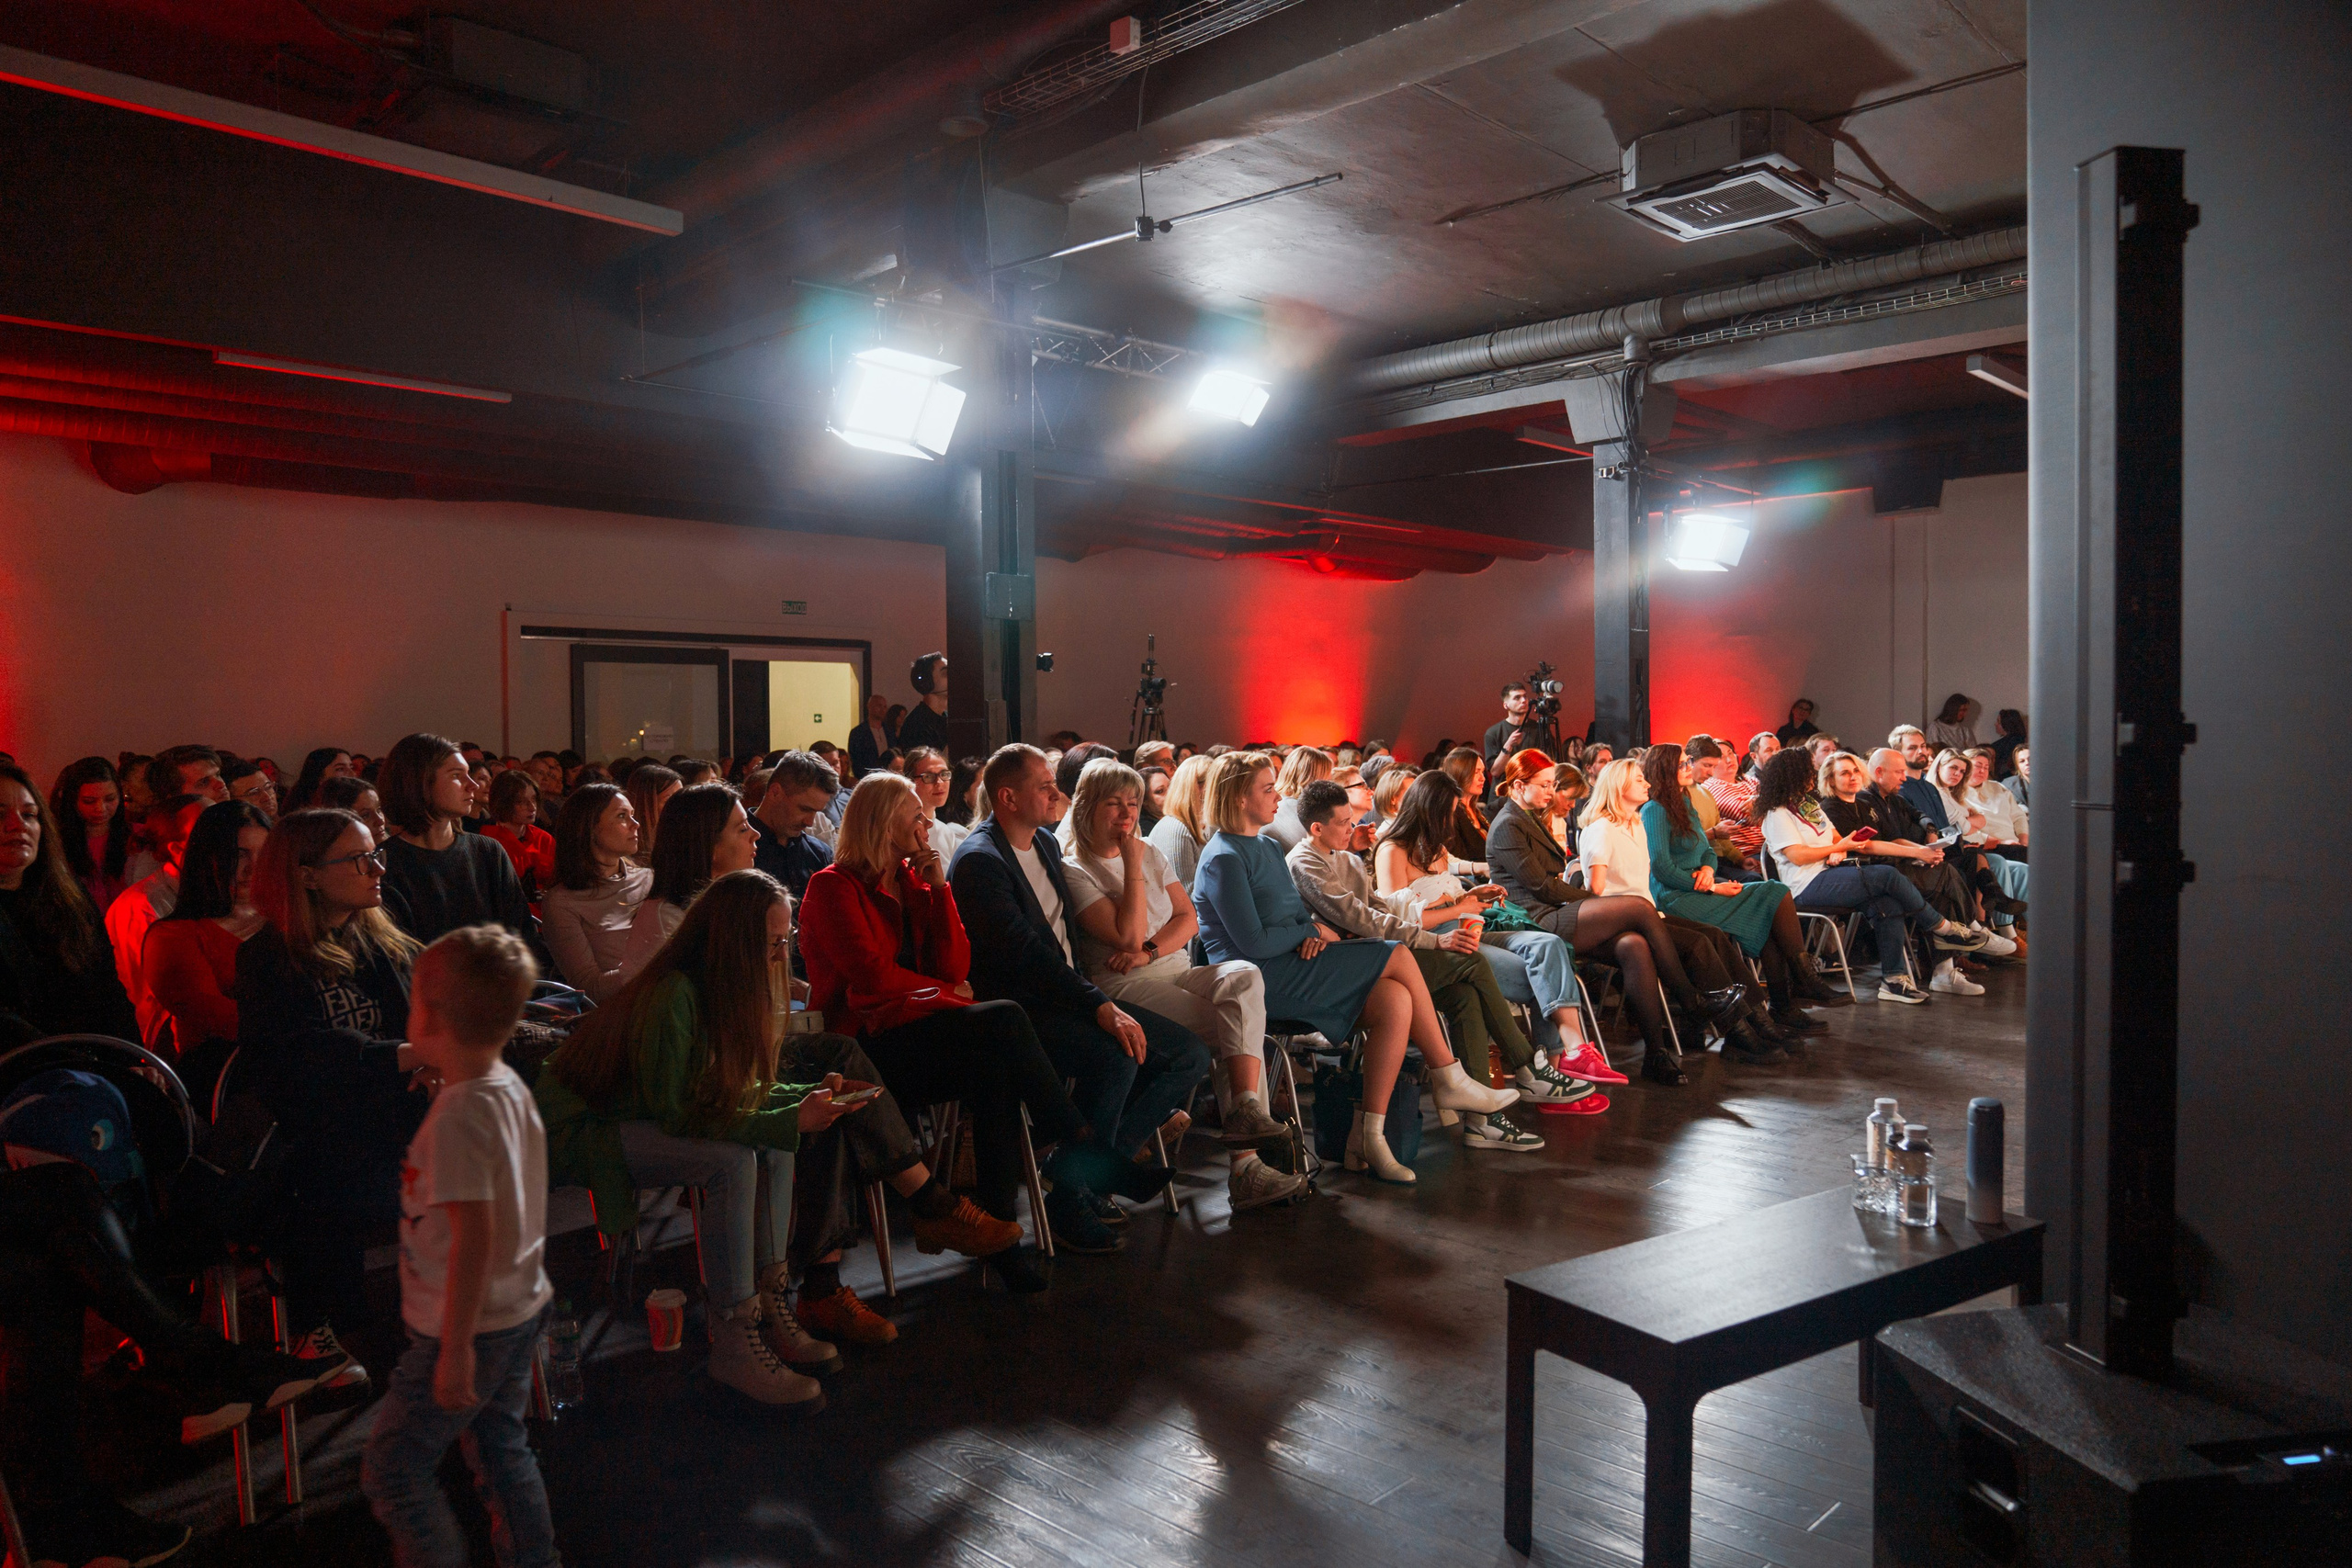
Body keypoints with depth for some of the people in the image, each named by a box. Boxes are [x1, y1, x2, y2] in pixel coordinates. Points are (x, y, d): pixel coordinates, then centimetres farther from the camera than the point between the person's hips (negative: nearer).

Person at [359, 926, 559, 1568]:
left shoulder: (457, 1114, -24)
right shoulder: (511, 1086, 1)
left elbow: (473, 1233, -27)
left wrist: (455, 1348, -23)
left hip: (469, 1328, -9)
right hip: (521, 1310, 9)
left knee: (392, 1468, 6)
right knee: (501, 1448, 21)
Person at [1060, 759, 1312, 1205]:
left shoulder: (1150, 854, 19)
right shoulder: (1074, 870, -2)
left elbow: (1188, 919, 10)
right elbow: (1129, 937, -13)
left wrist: (1150, 951, -8)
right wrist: (1133, 867, -11)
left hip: (1179, 971, 6)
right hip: (1125, 987, -6)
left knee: (1245, 978, -28)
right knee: (1241, 1030, -25)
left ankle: (1245, 1108, -33)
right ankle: (1246, 1164, -23)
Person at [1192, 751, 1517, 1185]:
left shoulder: (1268, 847, 20)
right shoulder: (1223, 859, -10)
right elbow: (1253, 944, -16)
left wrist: (1313, 936, -5)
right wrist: (1311, 930, -3)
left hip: (1291, 970, 9)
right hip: (1259, 982, -9)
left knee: (1395, 1001, -17)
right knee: (1397, 957, -16)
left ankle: (1368, 1136, -13)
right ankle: (1449, 1080, -1)